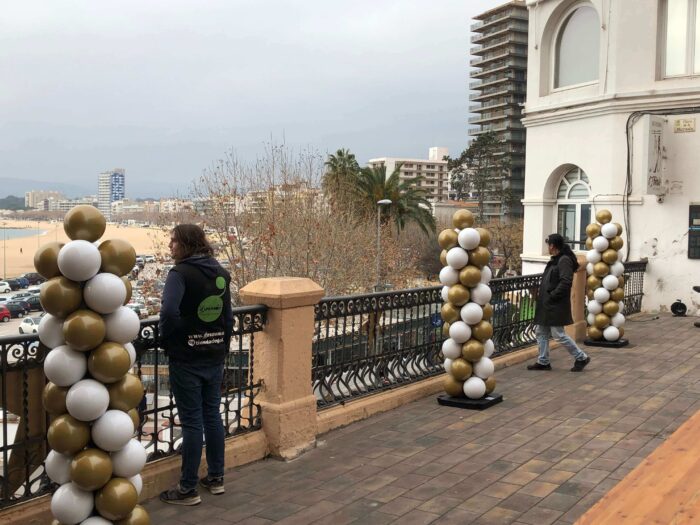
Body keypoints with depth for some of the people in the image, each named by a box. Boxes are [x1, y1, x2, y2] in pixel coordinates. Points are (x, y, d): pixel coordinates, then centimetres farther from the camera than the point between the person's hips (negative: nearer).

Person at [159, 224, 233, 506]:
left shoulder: (180, 273, -15)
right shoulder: (220, 273, 7)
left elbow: (169, 311, -29)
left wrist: (166, 340, -11)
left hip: (186, 358, -6)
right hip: (214, 357, 6)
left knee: (191, 421, 0)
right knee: (212, 415, 16)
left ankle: (188, 489, 11)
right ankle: (216, 477, 27)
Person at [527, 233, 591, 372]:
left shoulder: (564, 260, -15)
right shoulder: (555, 260, 14)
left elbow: (566, 282, -24)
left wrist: (553, 296, -20)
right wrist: (543, 296, 10)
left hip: (556, 306, -10)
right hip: (547, 305, 10)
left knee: (558, 335, -5)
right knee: (541, 332, 11)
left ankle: (581, 357, 8)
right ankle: (543, 362, 19)